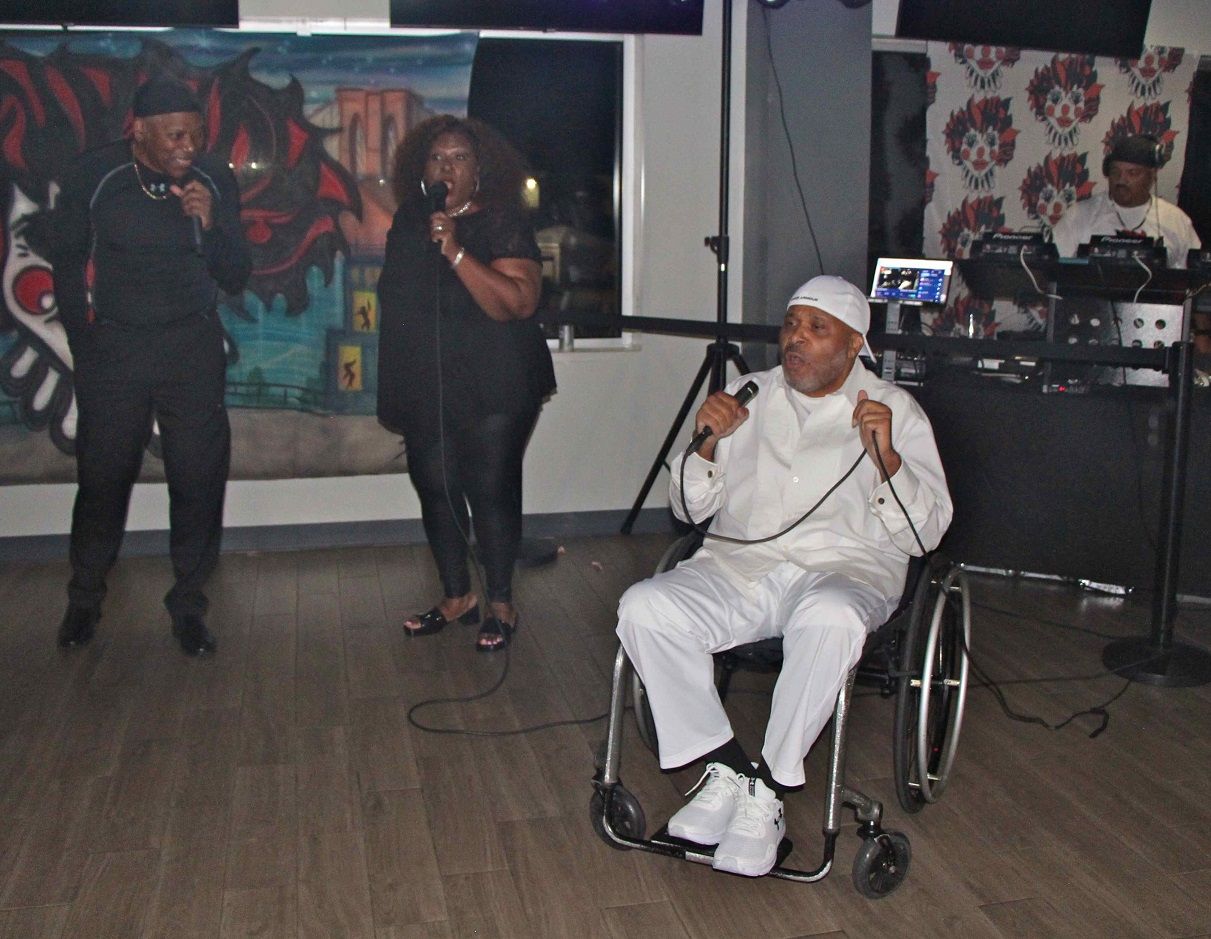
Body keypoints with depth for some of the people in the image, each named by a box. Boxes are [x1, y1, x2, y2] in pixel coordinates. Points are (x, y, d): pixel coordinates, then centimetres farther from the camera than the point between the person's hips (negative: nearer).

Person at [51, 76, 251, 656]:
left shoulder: (215, 179, -5)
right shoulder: (94, 175, -8)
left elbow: (236, 279, -2)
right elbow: (67, 265, 6)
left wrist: (211, 223, -19)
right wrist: (85, 346, 8)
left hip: (193, 349, 1)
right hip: (113, 348, -1)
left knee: (199, 478, 0)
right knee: (103, 476, 5)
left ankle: (188, 605, 15)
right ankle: (84, 601, 25)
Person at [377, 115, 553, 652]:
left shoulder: (503, 223, -10)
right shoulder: (408, 222, 9)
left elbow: (519, 302, -24)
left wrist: (455, 251, -29)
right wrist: (393, 394, 20)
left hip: (493, 391, -6)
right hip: (426, 391, 6)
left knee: (492, 491, -3)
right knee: (435, 489, 8)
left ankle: (500, 605, 12)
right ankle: (456, 598, 23)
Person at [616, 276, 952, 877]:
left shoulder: (896, 411, 9)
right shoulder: (748, 396, 17)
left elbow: (926, 532, 1)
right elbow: (689, 509, 16)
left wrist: (887, 458, -15)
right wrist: (709, 444, -3)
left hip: (844, 568, -3)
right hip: (737, 565, 3)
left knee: (829, 619, -40)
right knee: (642, 608, -26)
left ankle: (767, 791, -22)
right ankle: (727, 767, -15)